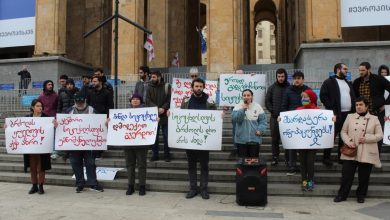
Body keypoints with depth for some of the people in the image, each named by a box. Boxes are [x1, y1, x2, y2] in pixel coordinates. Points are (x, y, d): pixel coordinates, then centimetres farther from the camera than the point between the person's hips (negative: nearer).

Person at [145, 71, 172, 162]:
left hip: (165, 115, -2)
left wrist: (163, 108, -18)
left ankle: (167, 155, 13)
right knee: (154, 136, 7)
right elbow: (148, 101, -2)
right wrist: (157, 109, -16)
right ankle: (155, 154, 17)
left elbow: (170, 99, -6)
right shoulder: (150, 88, 7)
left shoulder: (167, 86, 0)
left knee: (166, 136, 3)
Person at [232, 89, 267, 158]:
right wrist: (242, 109, -18)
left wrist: (260, 130, -12)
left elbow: (263, 121, 3)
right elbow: (234, 119, -13)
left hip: (254, 139, 1)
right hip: (241, 139, 0)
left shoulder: (257, 107, 2)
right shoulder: (238, 106, 0)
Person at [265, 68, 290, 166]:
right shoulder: (272, 88, 7)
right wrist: (273, 111, -3)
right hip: (275, 117, 2)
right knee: (275, 138, 4)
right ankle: (275, 157, 12)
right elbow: (267, 101, 7)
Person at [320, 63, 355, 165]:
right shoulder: (329, 82, -1)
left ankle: (341, 157, 20)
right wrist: (331, 109, -15)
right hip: (336, 114, -7)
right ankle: (326, 157, 3)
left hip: (348, 114, 7)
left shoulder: (348, 83, 21)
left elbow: (353, 97, 23)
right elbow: (323, 96, -9)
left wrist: (354, 110, 9)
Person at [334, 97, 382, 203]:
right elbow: (343, 132, 8)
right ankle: (342, 195, 13)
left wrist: (367, 138, -13)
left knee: (364, 177, 8)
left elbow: (380, 135, 2)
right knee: (346, 174, 1)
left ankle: (361, 195, 26)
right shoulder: (350, 117, 8)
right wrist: (348, 141, -10)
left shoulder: (374, 119, 4)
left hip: (367, 154, 0)